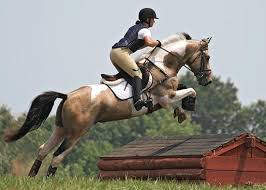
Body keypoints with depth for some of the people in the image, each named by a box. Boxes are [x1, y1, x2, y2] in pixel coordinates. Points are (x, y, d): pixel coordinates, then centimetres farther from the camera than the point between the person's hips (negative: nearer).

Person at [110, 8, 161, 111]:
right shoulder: (145, 30, 0)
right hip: (121, 52, -9)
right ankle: (137, 100, -35)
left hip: (113, 52, 9)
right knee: (137, 74, -16)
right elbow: (149, 42, -20)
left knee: (127, 74, 24)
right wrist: (157, 43, 2)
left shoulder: (134, 28, 28)